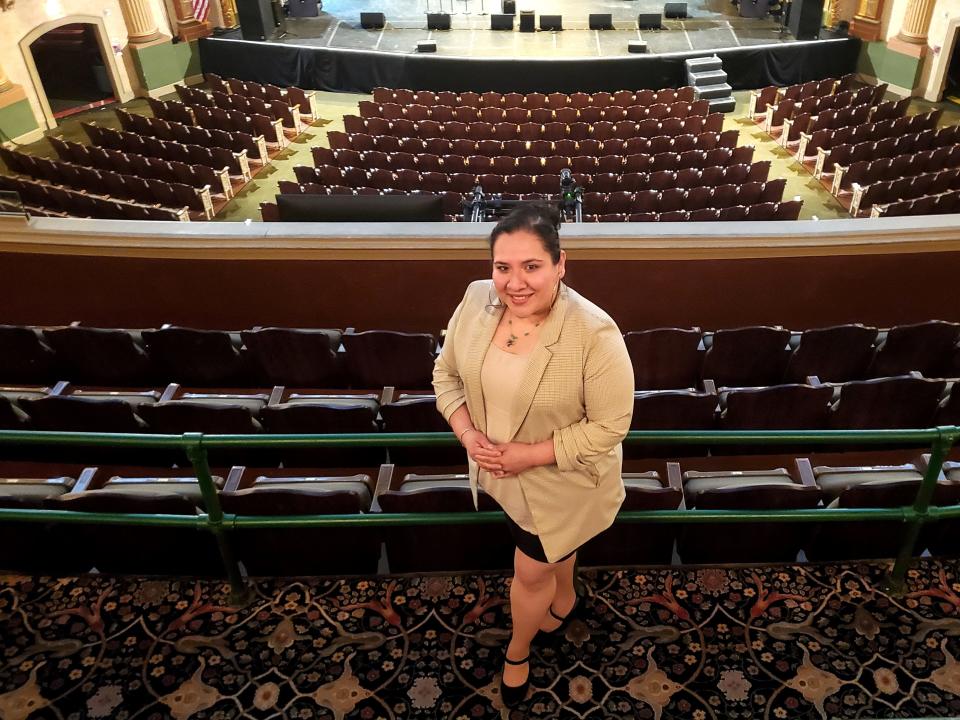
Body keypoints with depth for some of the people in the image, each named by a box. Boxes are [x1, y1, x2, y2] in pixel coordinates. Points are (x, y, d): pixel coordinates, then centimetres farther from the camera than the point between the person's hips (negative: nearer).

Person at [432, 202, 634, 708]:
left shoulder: (595, 335, -31)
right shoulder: (476, 301, -16)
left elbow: (609, 426, -24)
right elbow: (446, 373, -2)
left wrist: (533, 454, -27)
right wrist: (468, 433, -16)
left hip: (561, 480, -4)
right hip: (500, 471, 5)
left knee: (531, 572, 15)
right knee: (550, 547, 31)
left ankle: (517, 652, 47)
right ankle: (563, 600, 63)